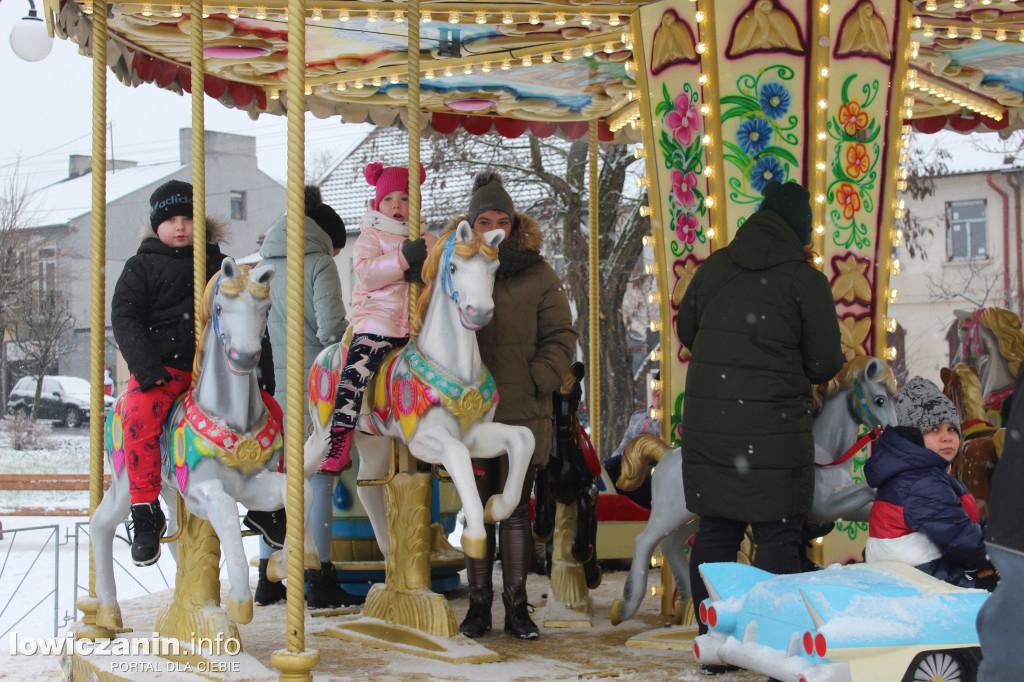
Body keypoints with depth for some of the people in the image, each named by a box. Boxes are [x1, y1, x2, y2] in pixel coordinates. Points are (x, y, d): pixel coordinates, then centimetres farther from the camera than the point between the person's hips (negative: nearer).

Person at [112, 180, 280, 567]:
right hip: (163, 368, -3)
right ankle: (145, 513, -24)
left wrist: (261, 373, 4)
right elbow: (125, 318, -1)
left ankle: (266, 504, -3)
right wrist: (147, 368, -16)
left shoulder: (220, 267, 15)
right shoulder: (141, 268, 9)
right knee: (140, 412, -32)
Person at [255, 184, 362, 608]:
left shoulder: (260, 264, 14)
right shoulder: (319, 263, -5)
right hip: (308, 378, -6)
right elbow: (331, 327, -14)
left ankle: (268, 579, 14)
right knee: (318, 477, -1)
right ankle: (320, 582, 0)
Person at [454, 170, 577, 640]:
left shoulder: (538, 275, 4)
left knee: (515, 510, 2)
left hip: (523, 413, -1)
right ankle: (478, 603, 14)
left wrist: (538, 381, -8)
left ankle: (517, 606, 10)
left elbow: (560, 337, 4)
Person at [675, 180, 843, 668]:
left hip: (705, 422, 5)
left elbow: (685, 330, 20)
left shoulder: (714, 267, 8)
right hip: (771, 428, -5)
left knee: (714, 531, 12)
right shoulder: (805, 281, -6)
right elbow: (825, 363, -4)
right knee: (776, 539, 0)